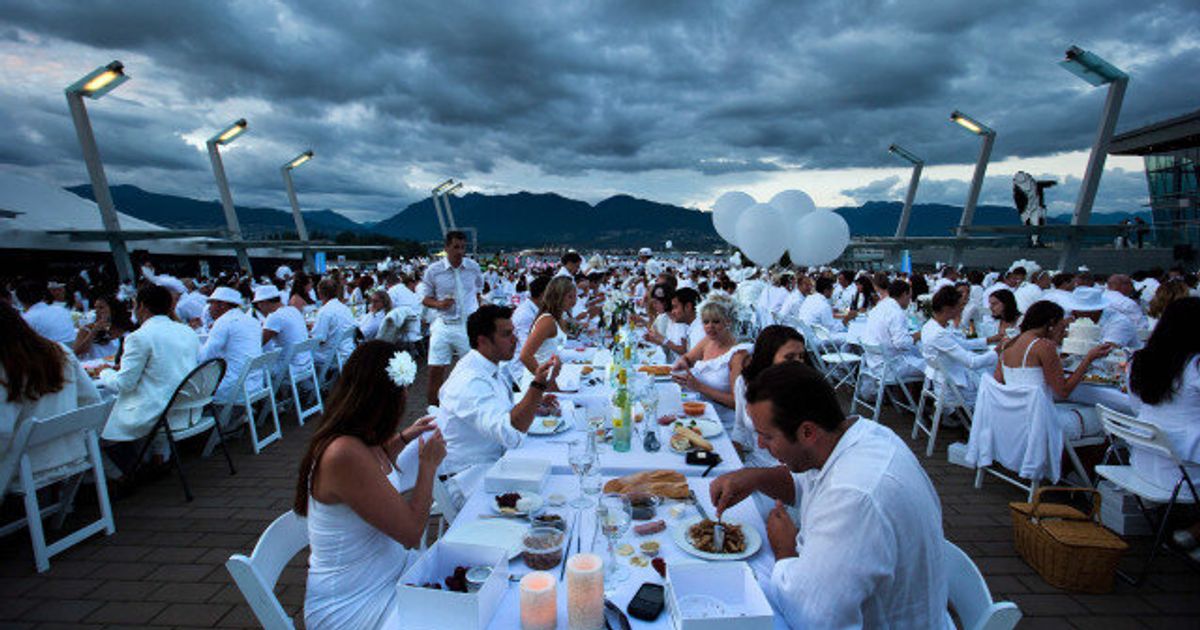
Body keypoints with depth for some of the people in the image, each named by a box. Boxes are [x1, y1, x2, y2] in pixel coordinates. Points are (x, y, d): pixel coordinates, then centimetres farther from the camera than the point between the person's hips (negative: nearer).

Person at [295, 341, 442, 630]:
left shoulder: (361, 441, -2)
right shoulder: (344, 454, -29)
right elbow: (412, 532, -23)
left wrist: (403, 438, 18)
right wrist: (428, 464, -12)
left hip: (389, 568, 8)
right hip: (353, 604, -8)